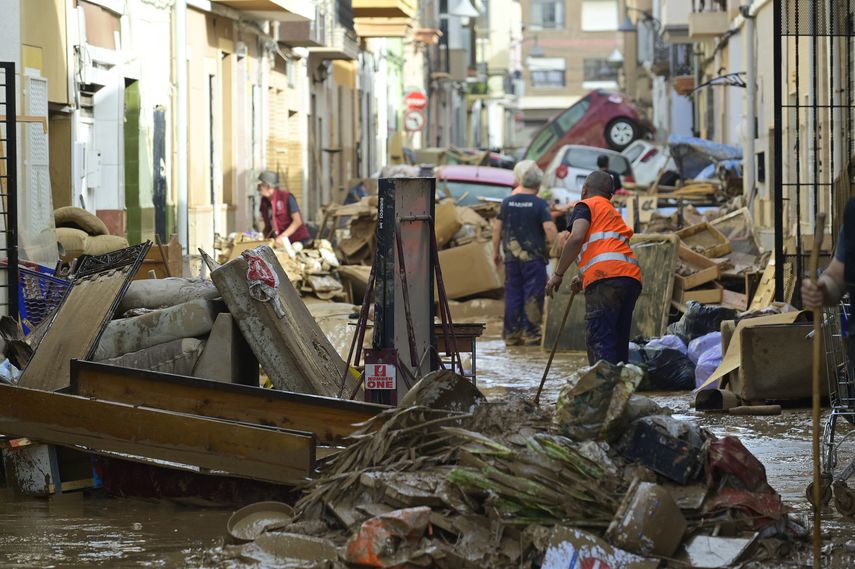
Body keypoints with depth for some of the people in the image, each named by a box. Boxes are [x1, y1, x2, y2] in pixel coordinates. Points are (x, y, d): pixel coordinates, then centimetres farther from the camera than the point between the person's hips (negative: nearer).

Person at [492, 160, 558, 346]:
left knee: (512, 295, 9)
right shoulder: (539, 204, -9)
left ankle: (511, 335, 10)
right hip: (534, 258, -4)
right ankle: (531, 334, 1)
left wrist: (496, 252, 18)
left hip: (512, 257, 4)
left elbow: (497, 229, 8)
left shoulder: (507, 202, 3)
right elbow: (549, 229, -16)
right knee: (533, 296, 2)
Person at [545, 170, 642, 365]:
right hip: (632, 277, 8)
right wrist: (583, 280, 33)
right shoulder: (613, 212, 35)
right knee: (619, 342, 10)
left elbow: (577, 238, -6)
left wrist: (558, 274, -2)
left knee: (598, 341, -14)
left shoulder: (586, 206, 12)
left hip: (605, 278, -8)